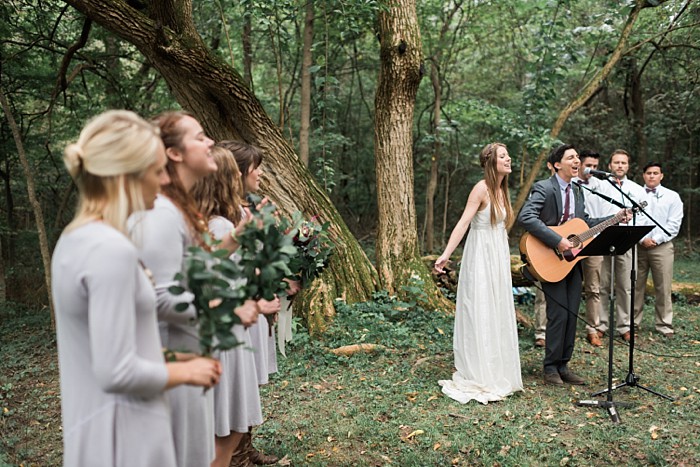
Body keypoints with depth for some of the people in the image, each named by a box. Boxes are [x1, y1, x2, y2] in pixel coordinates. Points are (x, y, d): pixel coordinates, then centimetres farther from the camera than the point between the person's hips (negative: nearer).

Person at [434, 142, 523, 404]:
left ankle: (497, 374, 26)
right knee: (480, 315, -3)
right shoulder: (482, 189, -13)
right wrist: (446, 254, -28)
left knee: (498, 315, 14)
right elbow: (463, 222, -19)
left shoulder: (501, 190, 11)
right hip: (481, 257, -9)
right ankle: (478, 378, 8)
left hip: (499, 256, 9)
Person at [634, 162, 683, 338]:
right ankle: (632, 322, 10)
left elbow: (674, 224, 2)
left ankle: (664, 325, 7)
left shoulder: (672, 196, 10)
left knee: (663, 288, -1)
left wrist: (655, 239, -9)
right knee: (636, 286, 2)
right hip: (637, 245, 1)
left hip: (662, 246, 0)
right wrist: (642, 239, -10)